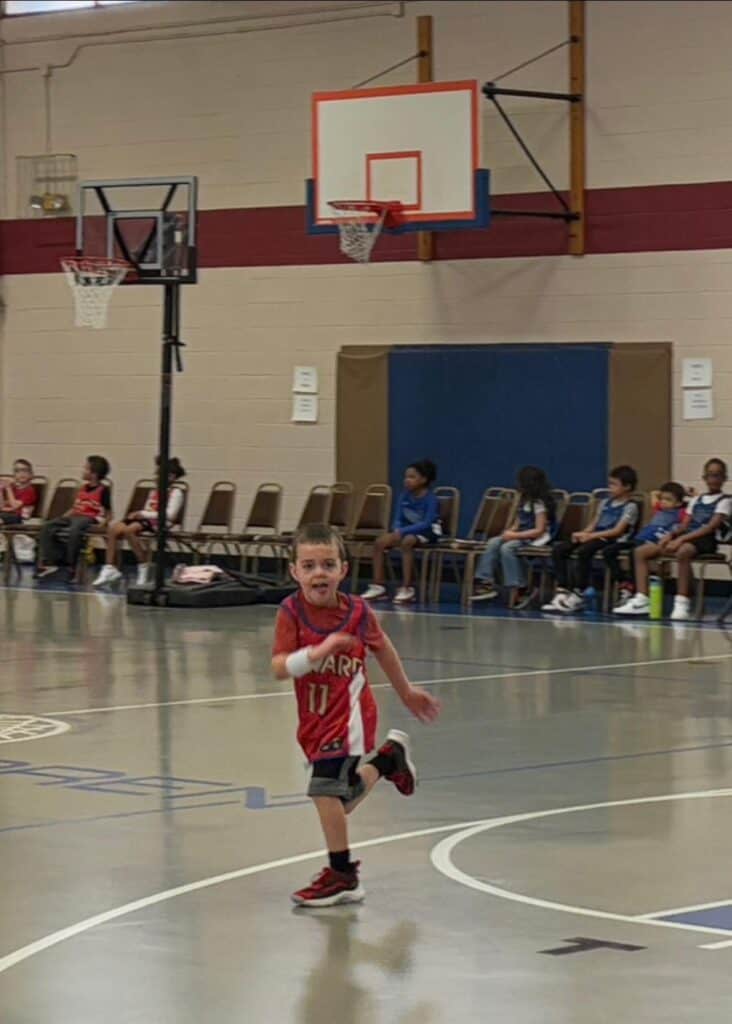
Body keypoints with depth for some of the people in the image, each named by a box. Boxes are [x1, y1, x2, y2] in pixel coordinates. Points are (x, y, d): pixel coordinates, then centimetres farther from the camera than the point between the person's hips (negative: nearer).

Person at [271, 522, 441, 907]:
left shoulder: (357, 612, -11)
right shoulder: (292, 612, -13)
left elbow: (382, 649, 9)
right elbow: (280, 668, -23)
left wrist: (406, 692, 20)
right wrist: (319, 651, -40)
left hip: (349, 713, -3)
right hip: (315, 719, 3)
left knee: (326, 788, -16)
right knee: (344, 795, 16)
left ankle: (342, 875, -3)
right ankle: (389, 757, 44)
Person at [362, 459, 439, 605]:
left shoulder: (430, 499, -17)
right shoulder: (404, 496, 1)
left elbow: (427, 524, -25)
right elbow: (398, 518, 5)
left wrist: (403, 531, -32)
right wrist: (397, 530, -19)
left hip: (427, 532, -7)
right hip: (408, 531, 7)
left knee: (406, 542, -38)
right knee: (380, 542, -16)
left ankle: (407, 588, -35)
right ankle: (378, 586, -15)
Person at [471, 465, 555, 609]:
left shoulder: (539, 504, -14)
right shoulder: (524, 501, 15)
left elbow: (539, 531, -20)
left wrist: (515, 535, -21)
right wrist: (510, 531, -3)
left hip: (536, 540, -9)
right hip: (521, 536, 9)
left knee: (507, 547, -31)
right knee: (493, 542, -10)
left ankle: (518, 589, -28)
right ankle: (486, 582, -18)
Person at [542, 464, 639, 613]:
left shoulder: (630, 507, -3)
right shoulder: (605, 503, 22)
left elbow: (618, 531, -13)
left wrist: (590, 535, -17)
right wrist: (583, 534, -5)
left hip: (611, 540, -8)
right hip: (595, 537, 8)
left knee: (582, 552, -36)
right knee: (558, 549, -11)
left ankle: (579, 596, -32)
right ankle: (563, 591, -15)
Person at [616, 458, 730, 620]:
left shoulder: (725, 501, 0)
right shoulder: (697, 500, 22)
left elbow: (711, 527, -13)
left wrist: (681, 539, -21)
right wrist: (671, 535, -4)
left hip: (705, 541, -8)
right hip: (686, 539, 8)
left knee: (682, 552, -43)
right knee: (641, 552, -4)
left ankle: (682, 604, -39)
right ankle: (642, 600, -10)